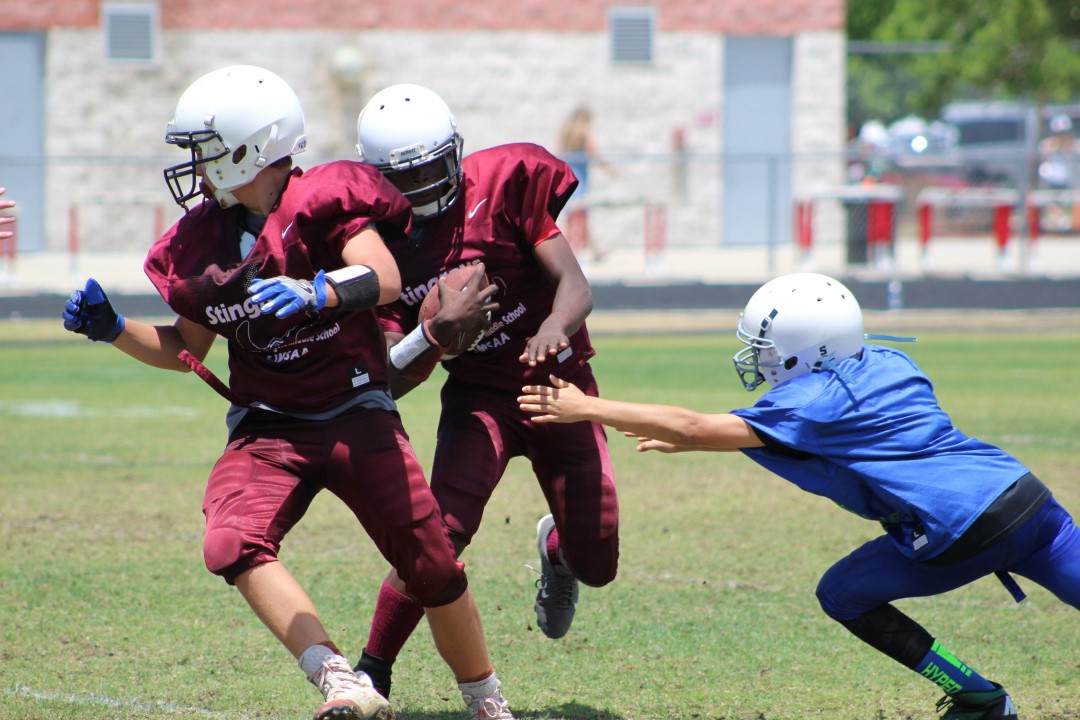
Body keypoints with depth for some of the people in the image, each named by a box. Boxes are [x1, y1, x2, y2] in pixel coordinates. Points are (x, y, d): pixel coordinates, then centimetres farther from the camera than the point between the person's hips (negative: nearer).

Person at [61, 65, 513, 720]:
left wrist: (319, 292, -43)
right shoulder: (199, 243, 6)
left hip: (356, 414, -3)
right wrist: (114, 329, 4)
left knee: (432, 563, -3)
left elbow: (384, 278, -26)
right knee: (234, 545, -26)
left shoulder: (322, 201, -10)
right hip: (266, 428, 4)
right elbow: (187, 349, 18)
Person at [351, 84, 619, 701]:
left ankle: (557, 547, 42)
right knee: (441, 532, -25)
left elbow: (576, 286, -15)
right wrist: (440, 329, -30)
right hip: (480, 395, 0)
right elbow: (389, 380, -11)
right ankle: (371, 675, -12)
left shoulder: (501, 187, -14)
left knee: (597, 567, 2)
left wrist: (554, 329, -38)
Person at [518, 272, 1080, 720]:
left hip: (965, 532, -7)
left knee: (844, 595, 12)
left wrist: (585, 408, 2)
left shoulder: (811, 405, -5)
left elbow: (695, 428, -4)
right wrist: (684, 439, 34)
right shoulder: (886, 366, 19)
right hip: (1028, 494, 7)